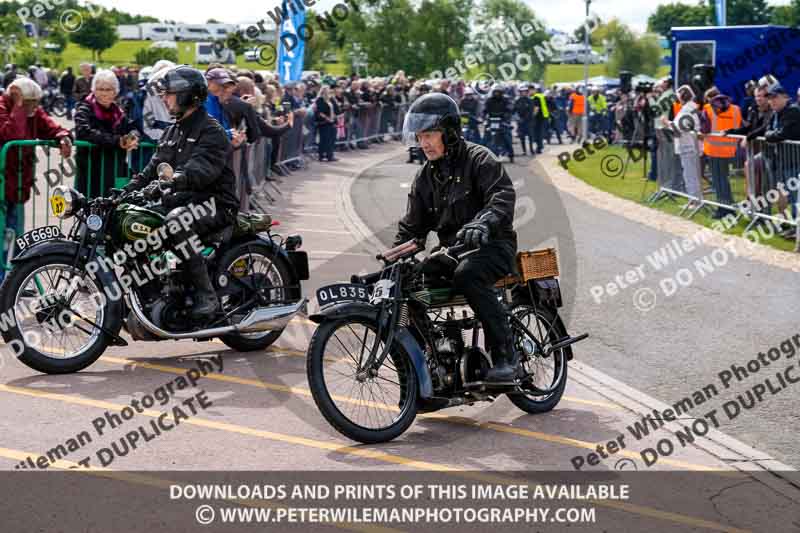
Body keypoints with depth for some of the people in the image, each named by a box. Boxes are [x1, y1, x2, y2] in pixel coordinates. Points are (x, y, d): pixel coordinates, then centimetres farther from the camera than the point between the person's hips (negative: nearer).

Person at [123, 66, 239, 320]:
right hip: (179, 201, 9)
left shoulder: (211, 131, -10)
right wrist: (126, 191, -1)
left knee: (177, 221, -38)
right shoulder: (172, 132, 19)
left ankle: (206, 294, -33)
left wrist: (172, 181, -45)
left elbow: (202, 168, -28)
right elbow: (154, 168, 15)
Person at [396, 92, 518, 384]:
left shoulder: (478, 159, -5)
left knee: (467, 273, -38)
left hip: (492, 246, -7)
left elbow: (503, 195, -22)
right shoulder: (425, 177, 16)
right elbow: (412, 226, 18)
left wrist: (482, 223, -41)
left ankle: (505, 353, -33)